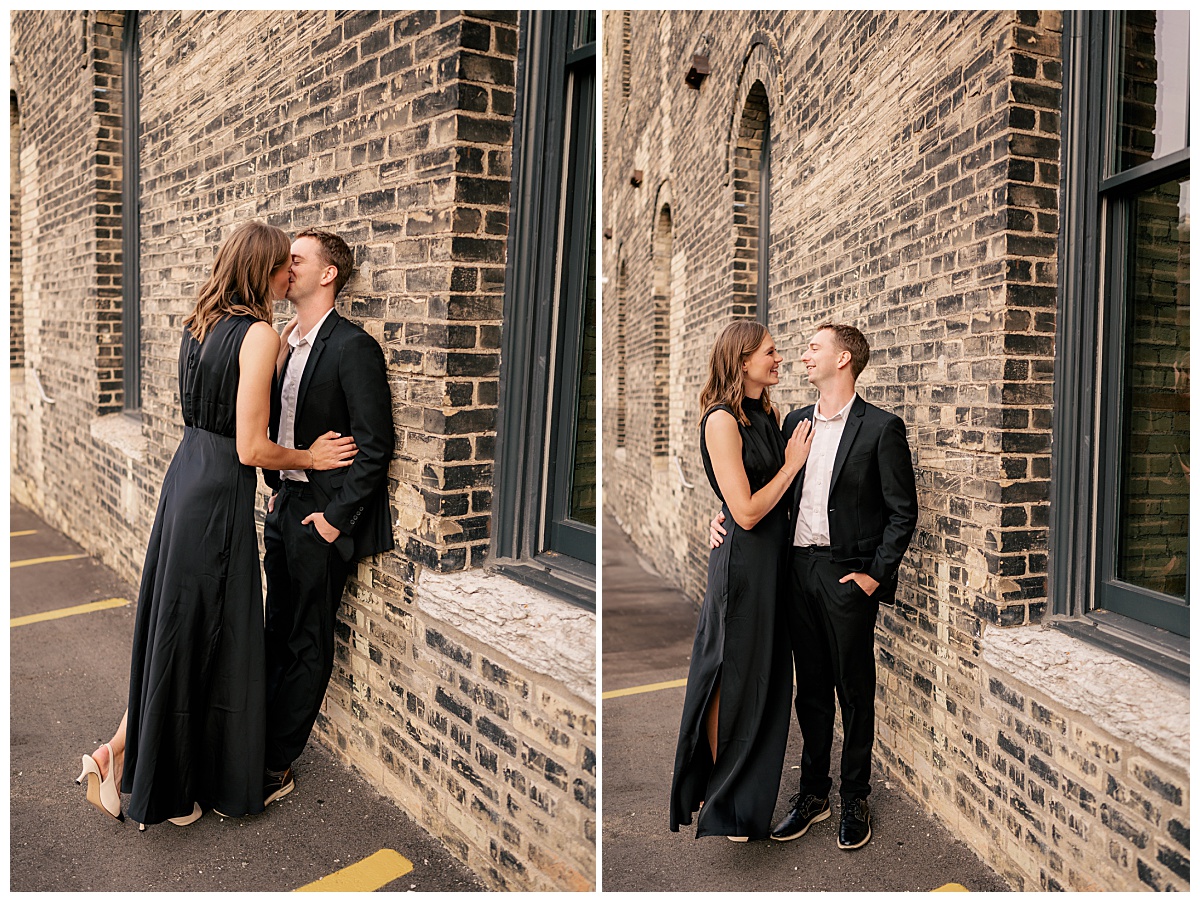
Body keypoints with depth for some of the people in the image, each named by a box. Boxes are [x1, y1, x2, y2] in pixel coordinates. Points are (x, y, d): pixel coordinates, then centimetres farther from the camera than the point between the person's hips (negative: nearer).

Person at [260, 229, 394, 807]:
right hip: (284, 507, 7)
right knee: (278, 636, 17)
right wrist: (276, 490, 12)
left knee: (307, 647, 6)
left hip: (322, 519, -7)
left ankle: (277, 768, 19)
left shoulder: (353, 347, -16)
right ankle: (260, 744, 31)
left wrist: (335, 516, -16)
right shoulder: (286, 343, 10)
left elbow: (376, 444, -18)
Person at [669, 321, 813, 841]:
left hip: (775, 556, 8)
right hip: (742, 561, -8)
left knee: (767, 677, 17)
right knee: (733, 682, 5)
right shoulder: (722, 420, -17)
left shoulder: (767, 415, 9)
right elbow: (746, 511, -20)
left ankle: (754, 792, 34)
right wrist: (792, 465, -12)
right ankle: (722, 803, 23)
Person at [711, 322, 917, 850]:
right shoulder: (796, 421, 10)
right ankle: (812, 793, 28)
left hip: (848, 574, -5)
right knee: (810, 687, 14)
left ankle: (855, 800, 25)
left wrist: (875, 574, -11)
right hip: (799, 569, 5)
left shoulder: (881, 427, -7)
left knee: (854, 690, 8)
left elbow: (903, 511, -6)